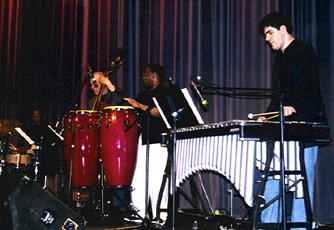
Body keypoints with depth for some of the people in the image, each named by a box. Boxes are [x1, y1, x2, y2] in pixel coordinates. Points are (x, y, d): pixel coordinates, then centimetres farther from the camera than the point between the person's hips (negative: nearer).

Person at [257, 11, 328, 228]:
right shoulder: (280, 58, 22)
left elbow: (311, 88, -14)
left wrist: (295, 106, -29)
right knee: (271, 173, 5)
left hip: (305, 123, -8)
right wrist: (267, 117, 12)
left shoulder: (304, 50, -3)